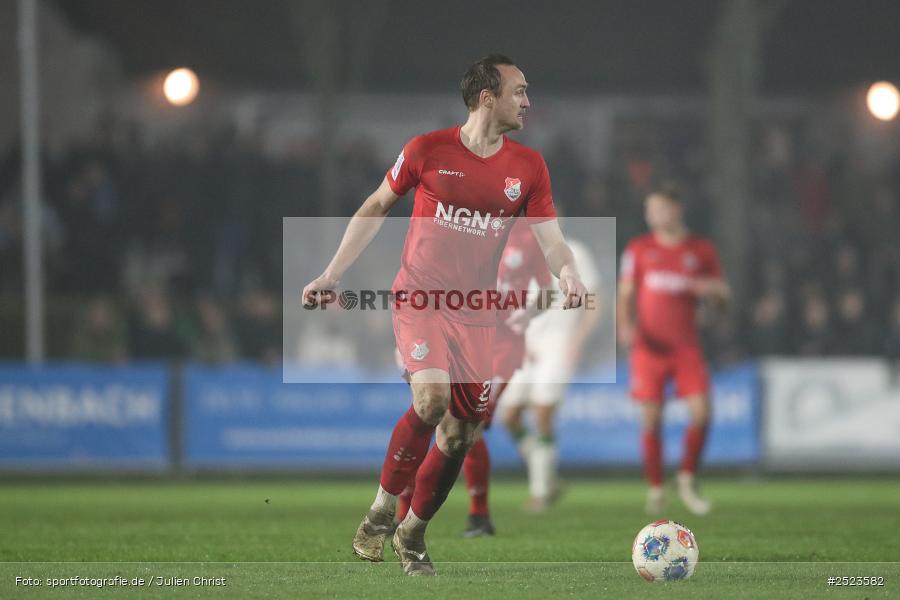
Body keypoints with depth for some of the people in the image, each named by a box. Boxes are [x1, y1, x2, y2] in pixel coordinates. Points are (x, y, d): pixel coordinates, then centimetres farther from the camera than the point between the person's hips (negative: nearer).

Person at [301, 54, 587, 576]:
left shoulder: (529, 167, 2)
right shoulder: (427, 151, -5)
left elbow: (550, 238, 0)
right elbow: (375, 208, 7)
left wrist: (568, 272, -23)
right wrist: (332, 275, 7)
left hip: (478, 313, 4)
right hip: (420, 298, -4)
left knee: (461, 433, 3)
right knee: (432, 398, -26)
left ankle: (413, 533, 22)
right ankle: (382, 511, -8)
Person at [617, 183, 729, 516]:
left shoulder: (702, 250, 6)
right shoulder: (638, 249, 5)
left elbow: (723, 295, 11)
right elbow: (626, 294, 8)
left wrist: (712, 289, -12)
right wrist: (625, 325, -10)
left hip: (686, 347, 0)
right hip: (649, 347, 0)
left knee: (701, 413, -11)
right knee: (651, 420, -4)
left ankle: (688, 481, 9)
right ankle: (655, 489, 10)